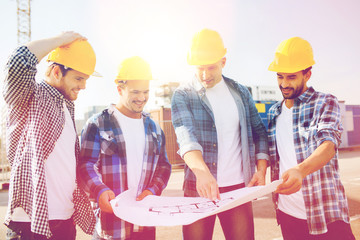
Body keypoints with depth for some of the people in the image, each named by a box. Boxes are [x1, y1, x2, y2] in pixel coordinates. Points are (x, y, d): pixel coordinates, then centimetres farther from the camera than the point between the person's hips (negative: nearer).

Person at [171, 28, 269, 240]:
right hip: (198, 187, -2)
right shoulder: (183, 95, -3)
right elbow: (186, 136, -18)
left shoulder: (240, 92, 8)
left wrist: (262, 170, -1)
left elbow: (259, 132, 12)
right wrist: (202, 172, -35)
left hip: (238, 186, 3)